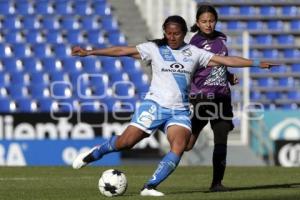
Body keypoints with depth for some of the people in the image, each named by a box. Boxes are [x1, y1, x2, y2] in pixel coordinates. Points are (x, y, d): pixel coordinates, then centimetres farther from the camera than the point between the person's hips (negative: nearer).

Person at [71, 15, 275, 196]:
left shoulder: (194, 53, 8)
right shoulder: (154, 49, 1)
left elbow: (226, 60, 5)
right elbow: (122, 51, -3)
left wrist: (256, 63, -1)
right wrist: (89, 52, -8)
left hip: (180, 111, 2)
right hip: (155, 105, -2)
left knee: (179, 146, -22)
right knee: (126, 141, -9)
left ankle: (150, 186, -20)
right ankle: (94, 154, 19)